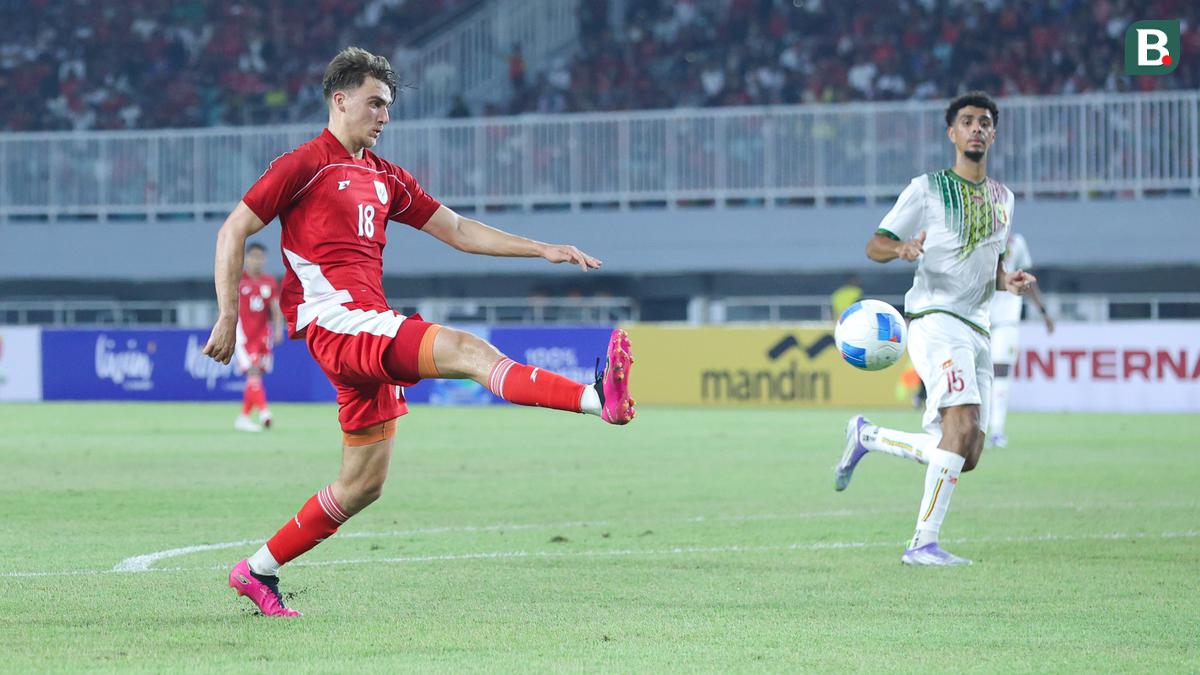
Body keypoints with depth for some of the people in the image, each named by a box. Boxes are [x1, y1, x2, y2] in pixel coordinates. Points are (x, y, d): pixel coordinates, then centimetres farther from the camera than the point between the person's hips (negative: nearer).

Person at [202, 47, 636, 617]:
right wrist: (228, 317, -8)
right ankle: (599, 398, -43)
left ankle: (259, 571, 20)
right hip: (335, 319, -9)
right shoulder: (305, 165, -1)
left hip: (370, 330, 9)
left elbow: (457, 230, 23)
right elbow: (232, 232, -1)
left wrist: (543, 250, 15)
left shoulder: (384, 178, 21)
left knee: (363, 485, 10)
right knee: (465, 349, -26)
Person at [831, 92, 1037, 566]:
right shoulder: (928, 189, 1)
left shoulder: (1002, 198, 18)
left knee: (965, 456, 3)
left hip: (977, 329, 7)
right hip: (935, 318, -7)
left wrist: (1007, 280, 5)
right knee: (963, 424, -26)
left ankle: (866, 437, 23)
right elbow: (874, 245, 0)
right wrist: (902, 249, -24)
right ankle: (923, 543, -24)